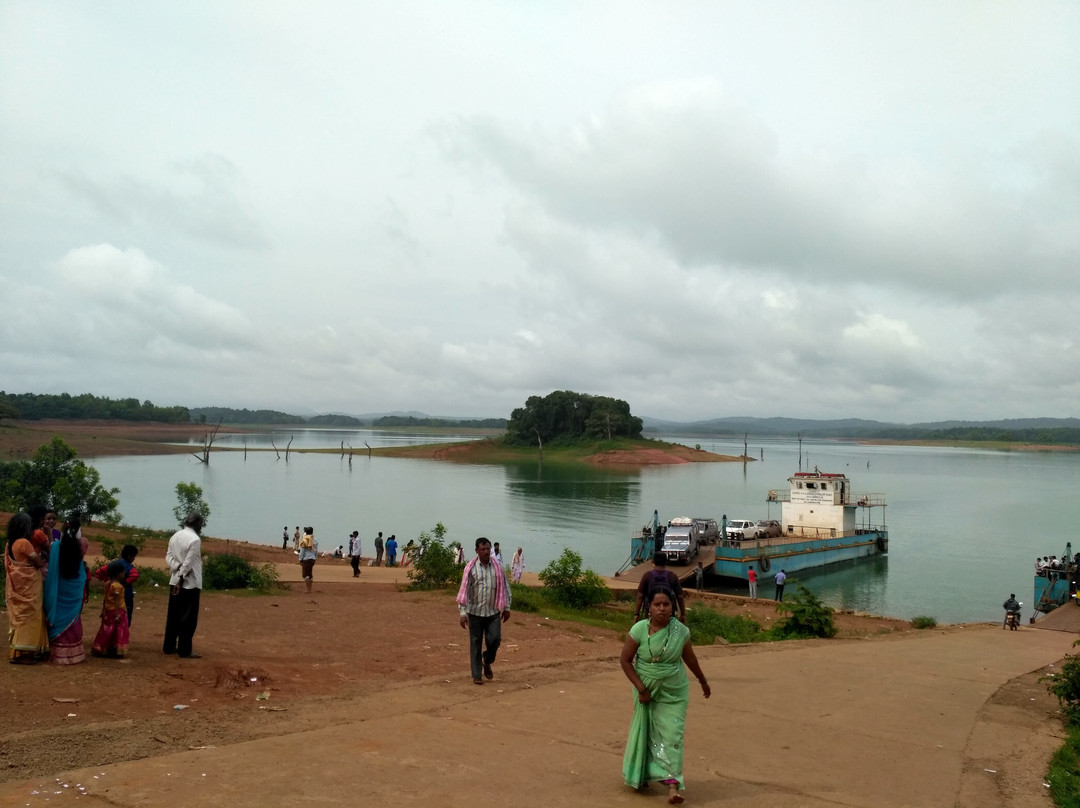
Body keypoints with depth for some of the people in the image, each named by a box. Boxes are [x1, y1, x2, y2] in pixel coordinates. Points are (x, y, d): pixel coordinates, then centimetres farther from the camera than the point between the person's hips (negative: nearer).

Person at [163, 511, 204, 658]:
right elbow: (188, 563, -19)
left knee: (173, 615, 14)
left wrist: (178, 568, -5)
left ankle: (169, 646, 20)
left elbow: (168, 557, 5)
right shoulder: (195, 539, -17)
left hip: (175, 581, 7)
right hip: (190, 583, -7)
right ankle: (185, 650, 1)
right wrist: (181, 578, -14)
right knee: (188, 618, -1)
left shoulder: (176, 536, 6)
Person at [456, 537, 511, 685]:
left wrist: (507, 607, 9)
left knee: (495, 639, -5)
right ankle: (476, 675, 15)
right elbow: (464, 591, -9)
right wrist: (462, 613, -13)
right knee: (476, 644, 4)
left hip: (493, 612, 2)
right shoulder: (470, 568, -7)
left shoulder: (497, 568, 2)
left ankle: (487, 662, 25)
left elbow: (505, 588, 10)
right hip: (475, 612, -2)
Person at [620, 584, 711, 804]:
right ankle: (641, 775, 35)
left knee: (672, 735, -6)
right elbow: (625, 660, -11)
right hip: (647, 691, 0)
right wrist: (641, 689, -15)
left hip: (674, 693, 0)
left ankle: (672, 785, -7)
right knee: (645, 732, 14)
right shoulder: (639, 629, -18)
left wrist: (703, 682, 18)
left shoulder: (681, 631, -12)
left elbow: (690, 658, 6)